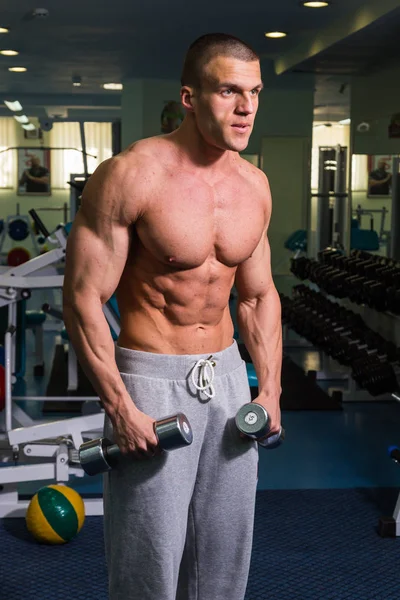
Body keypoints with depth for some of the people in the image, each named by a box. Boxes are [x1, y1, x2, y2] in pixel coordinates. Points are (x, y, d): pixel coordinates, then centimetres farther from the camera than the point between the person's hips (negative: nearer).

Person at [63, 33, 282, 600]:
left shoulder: (255, 185, 3)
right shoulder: (130, 176, -17)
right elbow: (83, 299, -16)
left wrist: (271, 388, 6)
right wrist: (121, 409, -18)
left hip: (227, 373, 6)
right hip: (151, 380, -6)